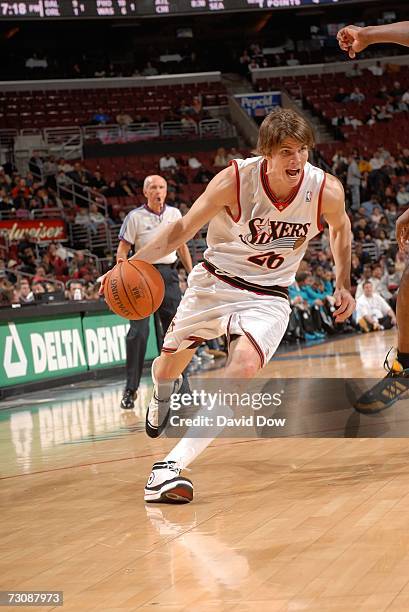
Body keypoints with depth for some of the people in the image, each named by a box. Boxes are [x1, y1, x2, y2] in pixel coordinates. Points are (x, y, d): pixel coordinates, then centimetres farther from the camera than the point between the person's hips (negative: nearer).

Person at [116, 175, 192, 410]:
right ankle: (131, 389, -8)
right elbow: (123, 249, -3)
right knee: (138, 331, -12)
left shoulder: (174, 214, 9)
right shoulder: (135, 217, -4)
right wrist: (122, 263, -24)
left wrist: (191, 273, 16)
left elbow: (181, 245, 19)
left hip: (169, 275, 4)